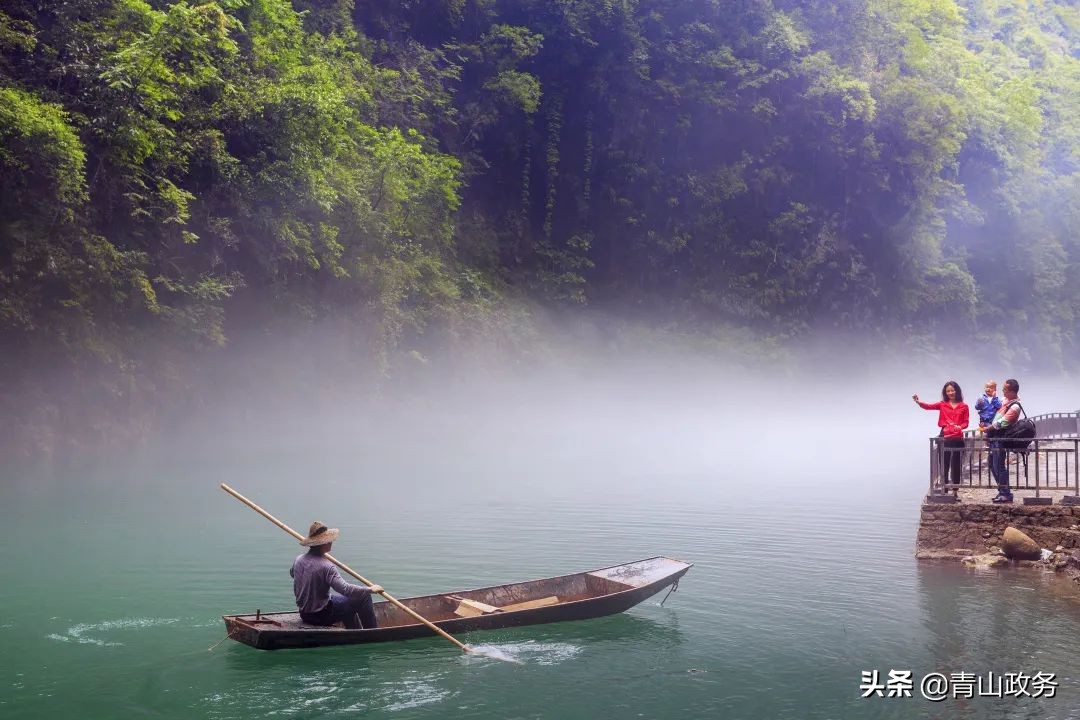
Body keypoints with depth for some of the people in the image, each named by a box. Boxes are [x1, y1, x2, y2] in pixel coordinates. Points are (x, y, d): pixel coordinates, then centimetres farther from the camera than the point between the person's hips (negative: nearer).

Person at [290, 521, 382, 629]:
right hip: (321, 616, -8)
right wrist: (370, 589, -21)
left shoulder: (298, 559, -3)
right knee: (364, 596, -2)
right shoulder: (326, 566, -27)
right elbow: (344, 589, -32)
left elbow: (292, 573, 22)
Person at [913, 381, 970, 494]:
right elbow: (928, 406, -7)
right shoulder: (943, 405, 7)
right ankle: (944, 491, 5)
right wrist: (918, 402, -26)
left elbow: (966, 422, 4)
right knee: (944, 466, 1)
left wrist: (960, 427, -18)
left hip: (958, 439, 0)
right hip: (944, 438, 0)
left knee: (956, 467, 5)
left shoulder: (964, 406, 7)